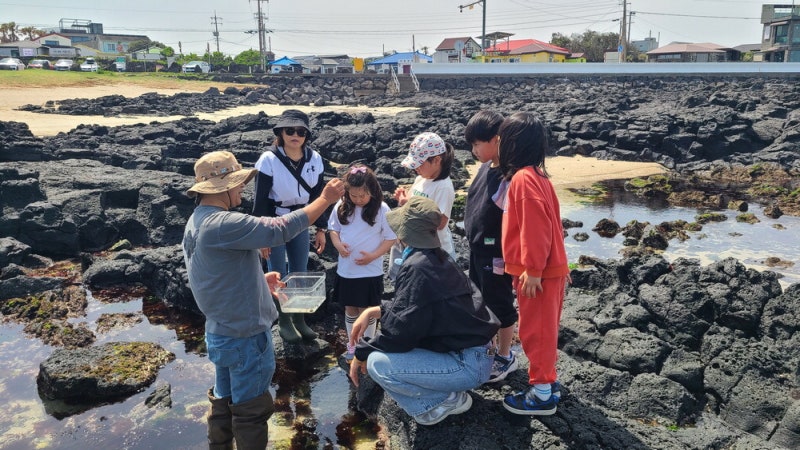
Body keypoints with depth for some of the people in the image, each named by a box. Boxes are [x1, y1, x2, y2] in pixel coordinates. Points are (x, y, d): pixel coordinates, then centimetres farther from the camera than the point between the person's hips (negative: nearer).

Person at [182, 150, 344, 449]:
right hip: (245, 335, -10)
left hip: (221, 331, 10)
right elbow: (279, 230, -31)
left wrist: (258, 280, 10)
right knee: (251, 409, 9)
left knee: (225, 402, 24)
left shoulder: (197, 222, 6)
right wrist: (325, 199, -24)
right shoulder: (222, 224, -27)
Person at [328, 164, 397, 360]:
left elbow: (391, 238, -8)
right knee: (350, 309, 16)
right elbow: (333, 228, 11)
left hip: (370, 271, -4)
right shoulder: (342, 206, -2)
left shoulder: (381, 209, -13)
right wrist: (338, 244, -10)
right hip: (345, 270, 4)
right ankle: (352, 345, 33)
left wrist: (373, 256, -19)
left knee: (367, 310, 8)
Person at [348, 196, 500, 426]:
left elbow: (401, 331, -20)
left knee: (377, 363, -19)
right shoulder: (438, 257, 6)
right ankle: (448, 393, 15)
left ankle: (444, 401, 0)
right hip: (475, 353, 10)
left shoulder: (417, 267, -22)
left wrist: (362, 353, -4)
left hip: (469, 365, -10)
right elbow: (408, 305, 19)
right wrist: (373, 311, 7)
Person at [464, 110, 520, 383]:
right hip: (478, 250, 9)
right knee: (481, 301, 21)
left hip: (496, 254, -9)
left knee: (499, 305, 7)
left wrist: (504, 258, -21)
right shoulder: (486, 167, 4)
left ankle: (505, 358, 25)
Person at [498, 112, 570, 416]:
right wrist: (557, 265, 21)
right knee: (542, 329, 18)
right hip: (548, 268, 9)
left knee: (535, 330, 2)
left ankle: (542, 394, 14)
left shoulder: (523, 178, -19)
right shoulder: (534, 175, 11)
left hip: (537, 273, -9)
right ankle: (548, 382, 31)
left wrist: (533, 270, -21)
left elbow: (536, 227, -25)